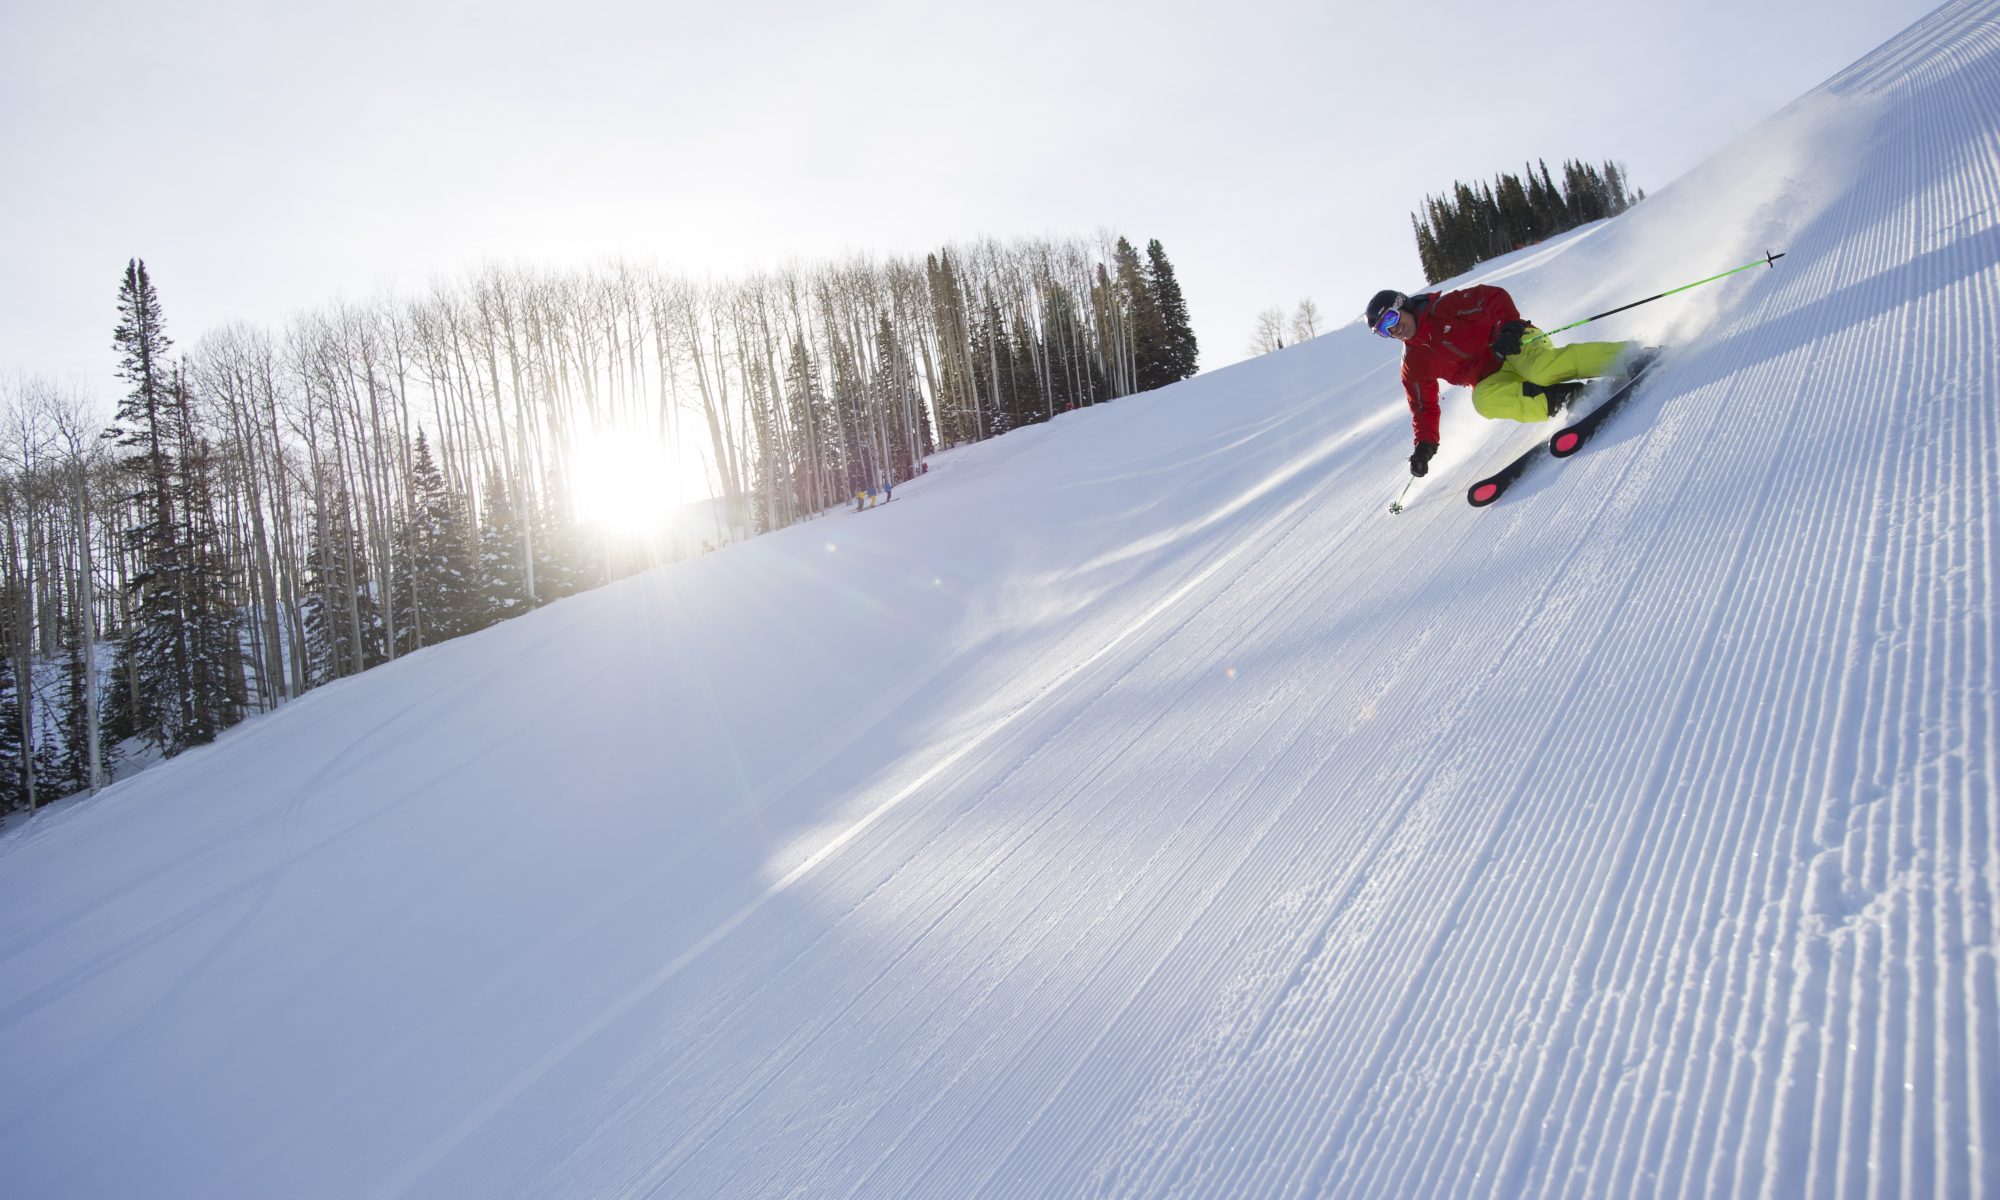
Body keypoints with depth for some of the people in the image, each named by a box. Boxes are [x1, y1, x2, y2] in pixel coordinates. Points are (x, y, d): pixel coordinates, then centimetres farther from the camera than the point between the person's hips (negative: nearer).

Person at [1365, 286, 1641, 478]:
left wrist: (1509, 324, -26)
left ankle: (1632, 356, -29)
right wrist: (1425, 444, 1)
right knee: (1484, 400, -31)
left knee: (1543, 369, -37)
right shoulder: (1413, 365, 10)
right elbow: (1424, 407, 14)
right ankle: (1564, 399, -33)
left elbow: (1494, 297, -9)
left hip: (1518, 343, -4)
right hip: (1492, 378, 4)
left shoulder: (1444, 307, -4)